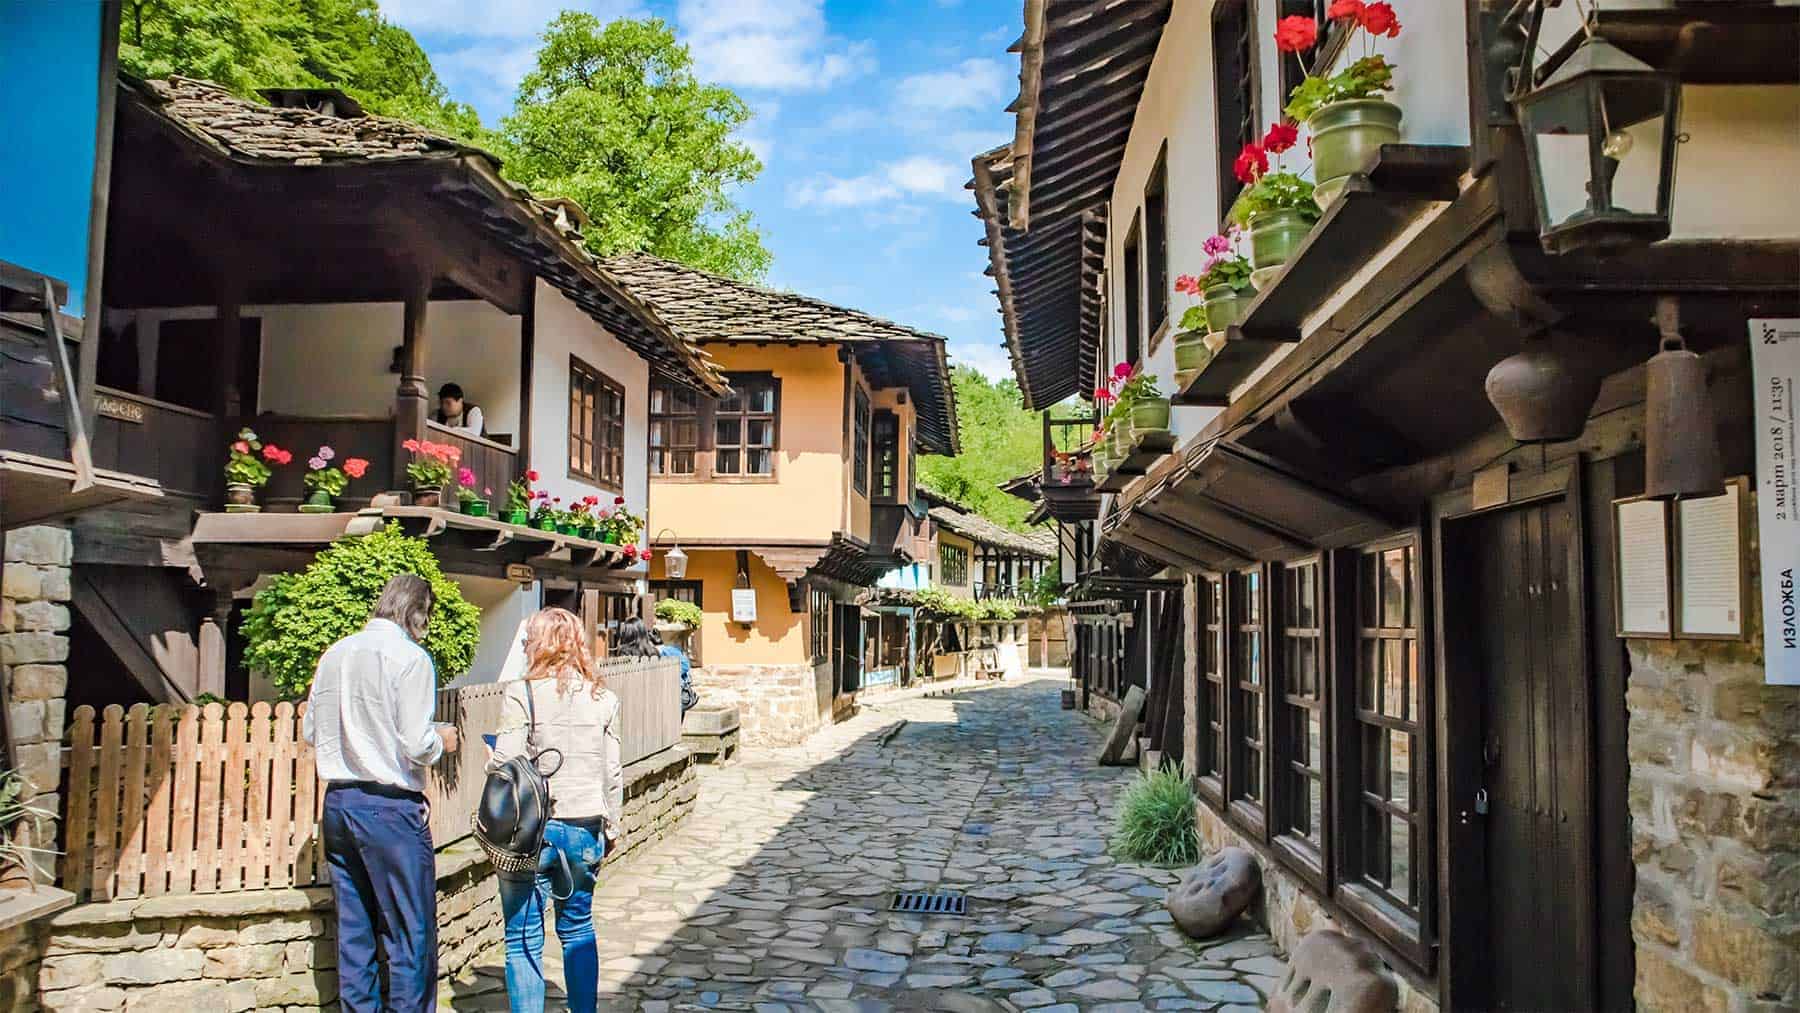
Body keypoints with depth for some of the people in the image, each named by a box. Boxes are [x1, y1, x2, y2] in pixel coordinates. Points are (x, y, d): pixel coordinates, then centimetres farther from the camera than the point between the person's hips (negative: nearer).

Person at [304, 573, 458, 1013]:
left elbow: (310, 730, 14)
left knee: (354, 931, 16)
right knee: (411, 936, 3)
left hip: (338, 803, 7)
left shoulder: (335, 653, 8)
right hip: (390, 807, -7)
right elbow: (416, 746, -17)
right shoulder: (410, 658, -13)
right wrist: (443, 741, 3)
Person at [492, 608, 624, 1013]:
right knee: (579, 928, 18)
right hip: (585, 826, 4)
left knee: (523, 938, 7)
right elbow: (612, 771, 5)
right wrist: (612, 825, 16)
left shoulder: (521, 694, -9)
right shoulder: (602, 698, 2)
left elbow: (505, 765, -12)